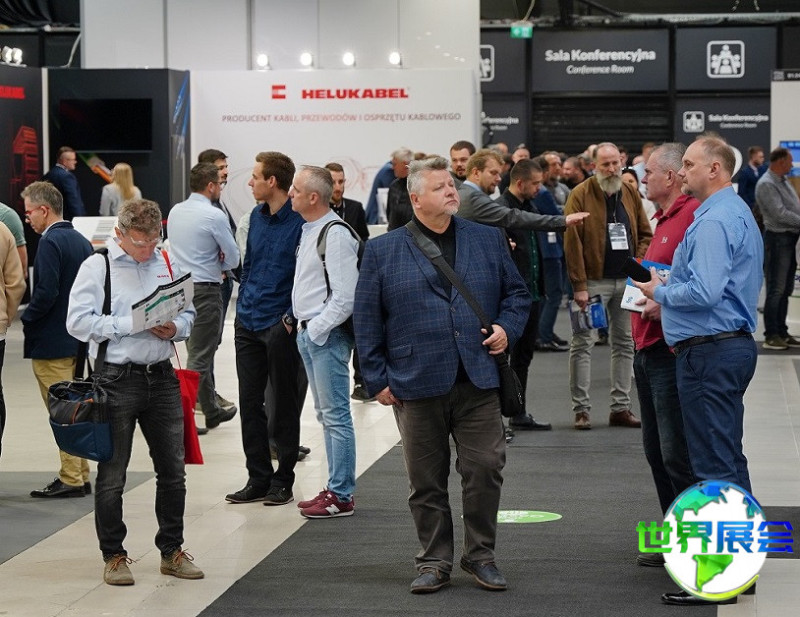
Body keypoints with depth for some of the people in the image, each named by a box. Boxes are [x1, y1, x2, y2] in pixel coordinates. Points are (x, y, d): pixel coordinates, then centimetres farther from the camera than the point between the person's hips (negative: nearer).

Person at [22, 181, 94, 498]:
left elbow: (46, 292, -23)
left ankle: (70, 479, 0)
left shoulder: (51, 243, -16)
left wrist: (27, 318, -9)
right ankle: (80, 475, 20)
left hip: (52, 341, -9)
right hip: (79, 338, 9)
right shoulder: (82, 241, 10)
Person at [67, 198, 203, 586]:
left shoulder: (166, 265, 11)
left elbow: (188, 314, 19)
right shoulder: (97, 266, -4)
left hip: (162, 377, 5)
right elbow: (78, 321, -12)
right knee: (111, 474, 3)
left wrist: (175, 328, -4)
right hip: (117, 379, -5)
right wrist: (131, 325, -17)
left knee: (172, 470, 10)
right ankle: (113, 557, 14)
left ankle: (172, 551, 23)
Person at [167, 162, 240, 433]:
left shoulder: (175, 212, 7)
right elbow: (233, 258, -8)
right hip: (206, 289, -8)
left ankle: (212, 411, 29)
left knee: (198, 352, 18)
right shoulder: (214, 216, -14)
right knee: (199, 357, -2)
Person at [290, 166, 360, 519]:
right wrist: (303, 325, 14)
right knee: (325, 415, 15)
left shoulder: (335, 235, -16)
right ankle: (335, 488, 23)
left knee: (336, 416, -6)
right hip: (308, 332, 10)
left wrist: (316, 329, -15)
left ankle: (341, 496, -2)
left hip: (327, 334, -10)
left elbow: (345, 297, -20)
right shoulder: (309, 231, 13)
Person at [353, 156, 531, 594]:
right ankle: (434, 562, 17)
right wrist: (378, 379, 0)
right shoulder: (382, 251, 4)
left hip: (478, 381, 1)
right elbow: (366, 321, 4)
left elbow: (517, 293, 18)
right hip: (416, 386, -1)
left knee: (485, 470, -1)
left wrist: (507, 327, -1)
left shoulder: (488, 240, 10)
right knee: (426, 481, 5)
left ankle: (480, 555, 15)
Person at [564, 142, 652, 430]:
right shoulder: (580, 195, -8)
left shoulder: (631, 195, 8)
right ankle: (581, 409, 0)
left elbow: (645, 234, 15)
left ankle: (621, 407, 16)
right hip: (594, 280, -5)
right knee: (583, 344, -4)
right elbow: (572, 242, -12)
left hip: (626, 280, 5)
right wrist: (579, 285, -16)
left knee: (624, 343, 9)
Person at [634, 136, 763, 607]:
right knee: (730, 460, 16)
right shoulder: (739, 213, 17)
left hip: (709, 351, -11)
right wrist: (670, 285, 14)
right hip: (735, 344, 11)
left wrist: (661, 292, -9)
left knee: (715, 463, -7)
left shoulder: (713, 222, -17)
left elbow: (704, 291, -26)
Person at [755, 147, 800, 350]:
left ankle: (782, 333, 18)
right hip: (777, 239, -9)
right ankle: (771, 336, -2)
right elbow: (780, 214, -20)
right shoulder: (766, 184, -14)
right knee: (776, 289, -6)